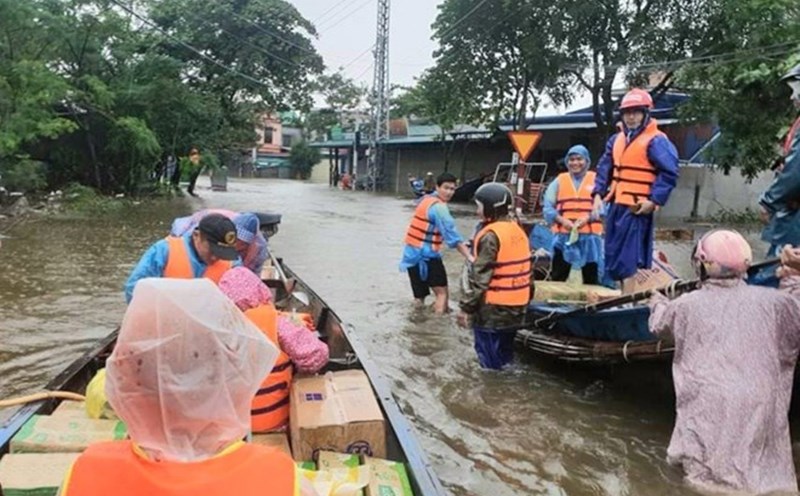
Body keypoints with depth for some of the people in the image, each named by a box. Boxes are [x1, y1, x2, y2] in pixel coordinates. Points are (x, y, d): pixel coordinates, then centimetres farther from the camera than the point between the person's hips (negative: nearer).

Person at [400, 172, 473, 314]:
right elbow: (452, 235, -22)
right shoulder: (439, 207, -15)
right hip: (426, 255, -9)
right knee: (442, 293, -3)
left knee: (419, 295, 15)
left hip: (412, 252, 9)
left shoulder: (425, 200, 12)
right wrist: (469, 257, -26)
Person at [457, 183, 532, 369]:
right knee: (504, 353, 20)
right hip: (516, 305, 8)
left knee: (490, 361, 3)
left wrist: (466, 307, -14)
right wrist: (527, 298, 23)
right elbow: (525, 269, 15)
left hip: (493, 309, -8)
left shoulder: (491, 236, -18)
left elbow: (480, 277, -20)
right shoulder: (518, 231, 8)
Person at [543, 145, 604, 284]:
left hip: (590, 236, -1)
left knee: (591, 278, 8)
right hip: (563, 236, 1)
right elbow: (548, 208, 1)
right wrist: (562, 220, -15)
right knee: (557, 277, 5)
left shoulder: (596, 180, 6)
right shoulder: (559, 181, 9)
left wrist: (587, 218, -21)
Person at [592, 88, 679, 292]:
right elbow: (604, 168, 18)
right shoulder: (617, 139, 15)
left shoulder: (656, 141, -8)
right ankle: (624, 294, 28)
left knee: (629, 258, -9)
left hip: (637, 208, -8)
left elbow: (669, 173, -12)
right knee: (613, 252, 14)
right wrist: (598, 194, 8)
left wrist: (655, 201, -15)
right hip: (616, 205, 8)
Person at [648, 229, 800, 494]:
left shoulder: (686, 304, -1)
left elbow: (658, 325, 18)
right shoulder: (772, 301, -2)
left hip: (708, 405, -1)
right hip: (758, 405, 1)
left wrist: (658, 303, 39)